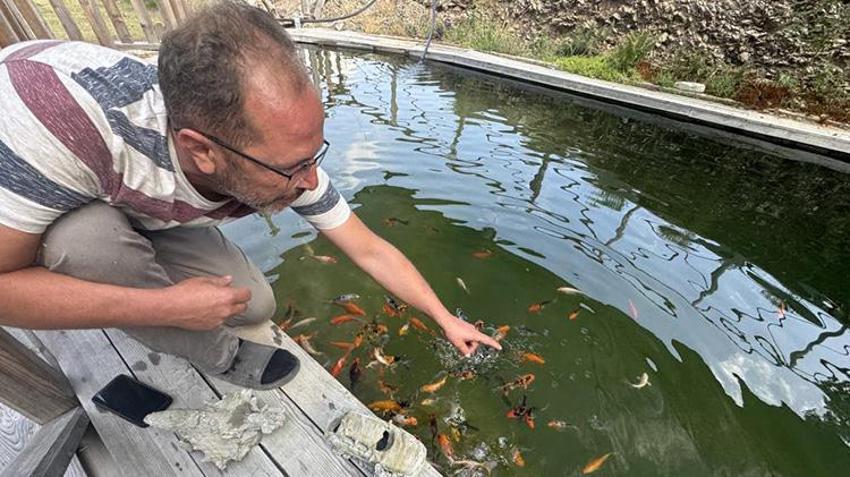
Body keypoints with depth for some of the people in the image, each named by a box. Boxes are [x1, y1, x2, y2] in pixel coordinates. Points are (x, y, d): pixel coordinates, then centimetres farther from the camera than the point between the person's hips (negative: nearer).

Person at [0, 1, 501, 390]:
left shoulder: (288, 166, -31)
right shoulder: (70, 107, -45)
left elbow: (371, 251, -23)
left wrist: (446, 318, -16)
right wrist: (168, 307, -36)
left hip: (153, 223, 3)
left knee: (258, 305, -6)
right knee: (90, 237, -37)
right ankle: (219, 355, -8)